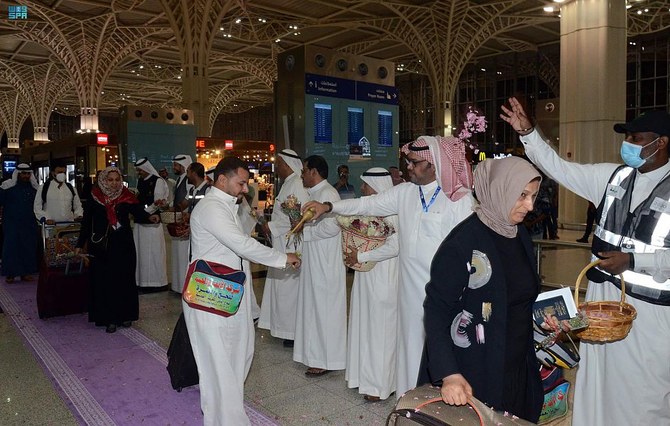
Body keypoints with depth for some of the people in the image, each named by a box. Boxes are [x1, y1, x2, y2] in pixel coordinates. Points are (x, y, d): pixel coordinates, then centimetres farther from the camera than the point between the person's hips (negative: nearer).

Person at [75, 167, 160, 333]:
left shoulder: (126, 197, -2)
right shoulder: (94, 198, -1)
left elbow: (138, 211, -13)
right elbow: (86, 222, 5)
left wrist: (150, 217, -35)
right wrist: (80, 245, 8)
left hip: (123, 245, 0)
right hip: (101, 246, 0)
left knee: (125, 279, 5)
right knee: (104, 281, 1)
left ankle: (126, 315, 19)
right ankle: (109, 318, 11)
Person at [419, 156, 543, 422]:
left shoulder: (519, 234, 2)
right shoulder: (462, 242, -21)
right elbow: (436, 311, -21)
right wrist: (448, 374, -30)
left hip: (518, 369, 7)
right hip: (474, 375, -7)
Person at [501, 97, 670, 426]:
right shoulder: (614, 176, 3)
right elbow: (559, 169, 4)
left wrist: (632, 261, -21)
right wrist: (527, 133, -4)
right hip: (602, 295, 5)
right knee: (598, 381, 17)